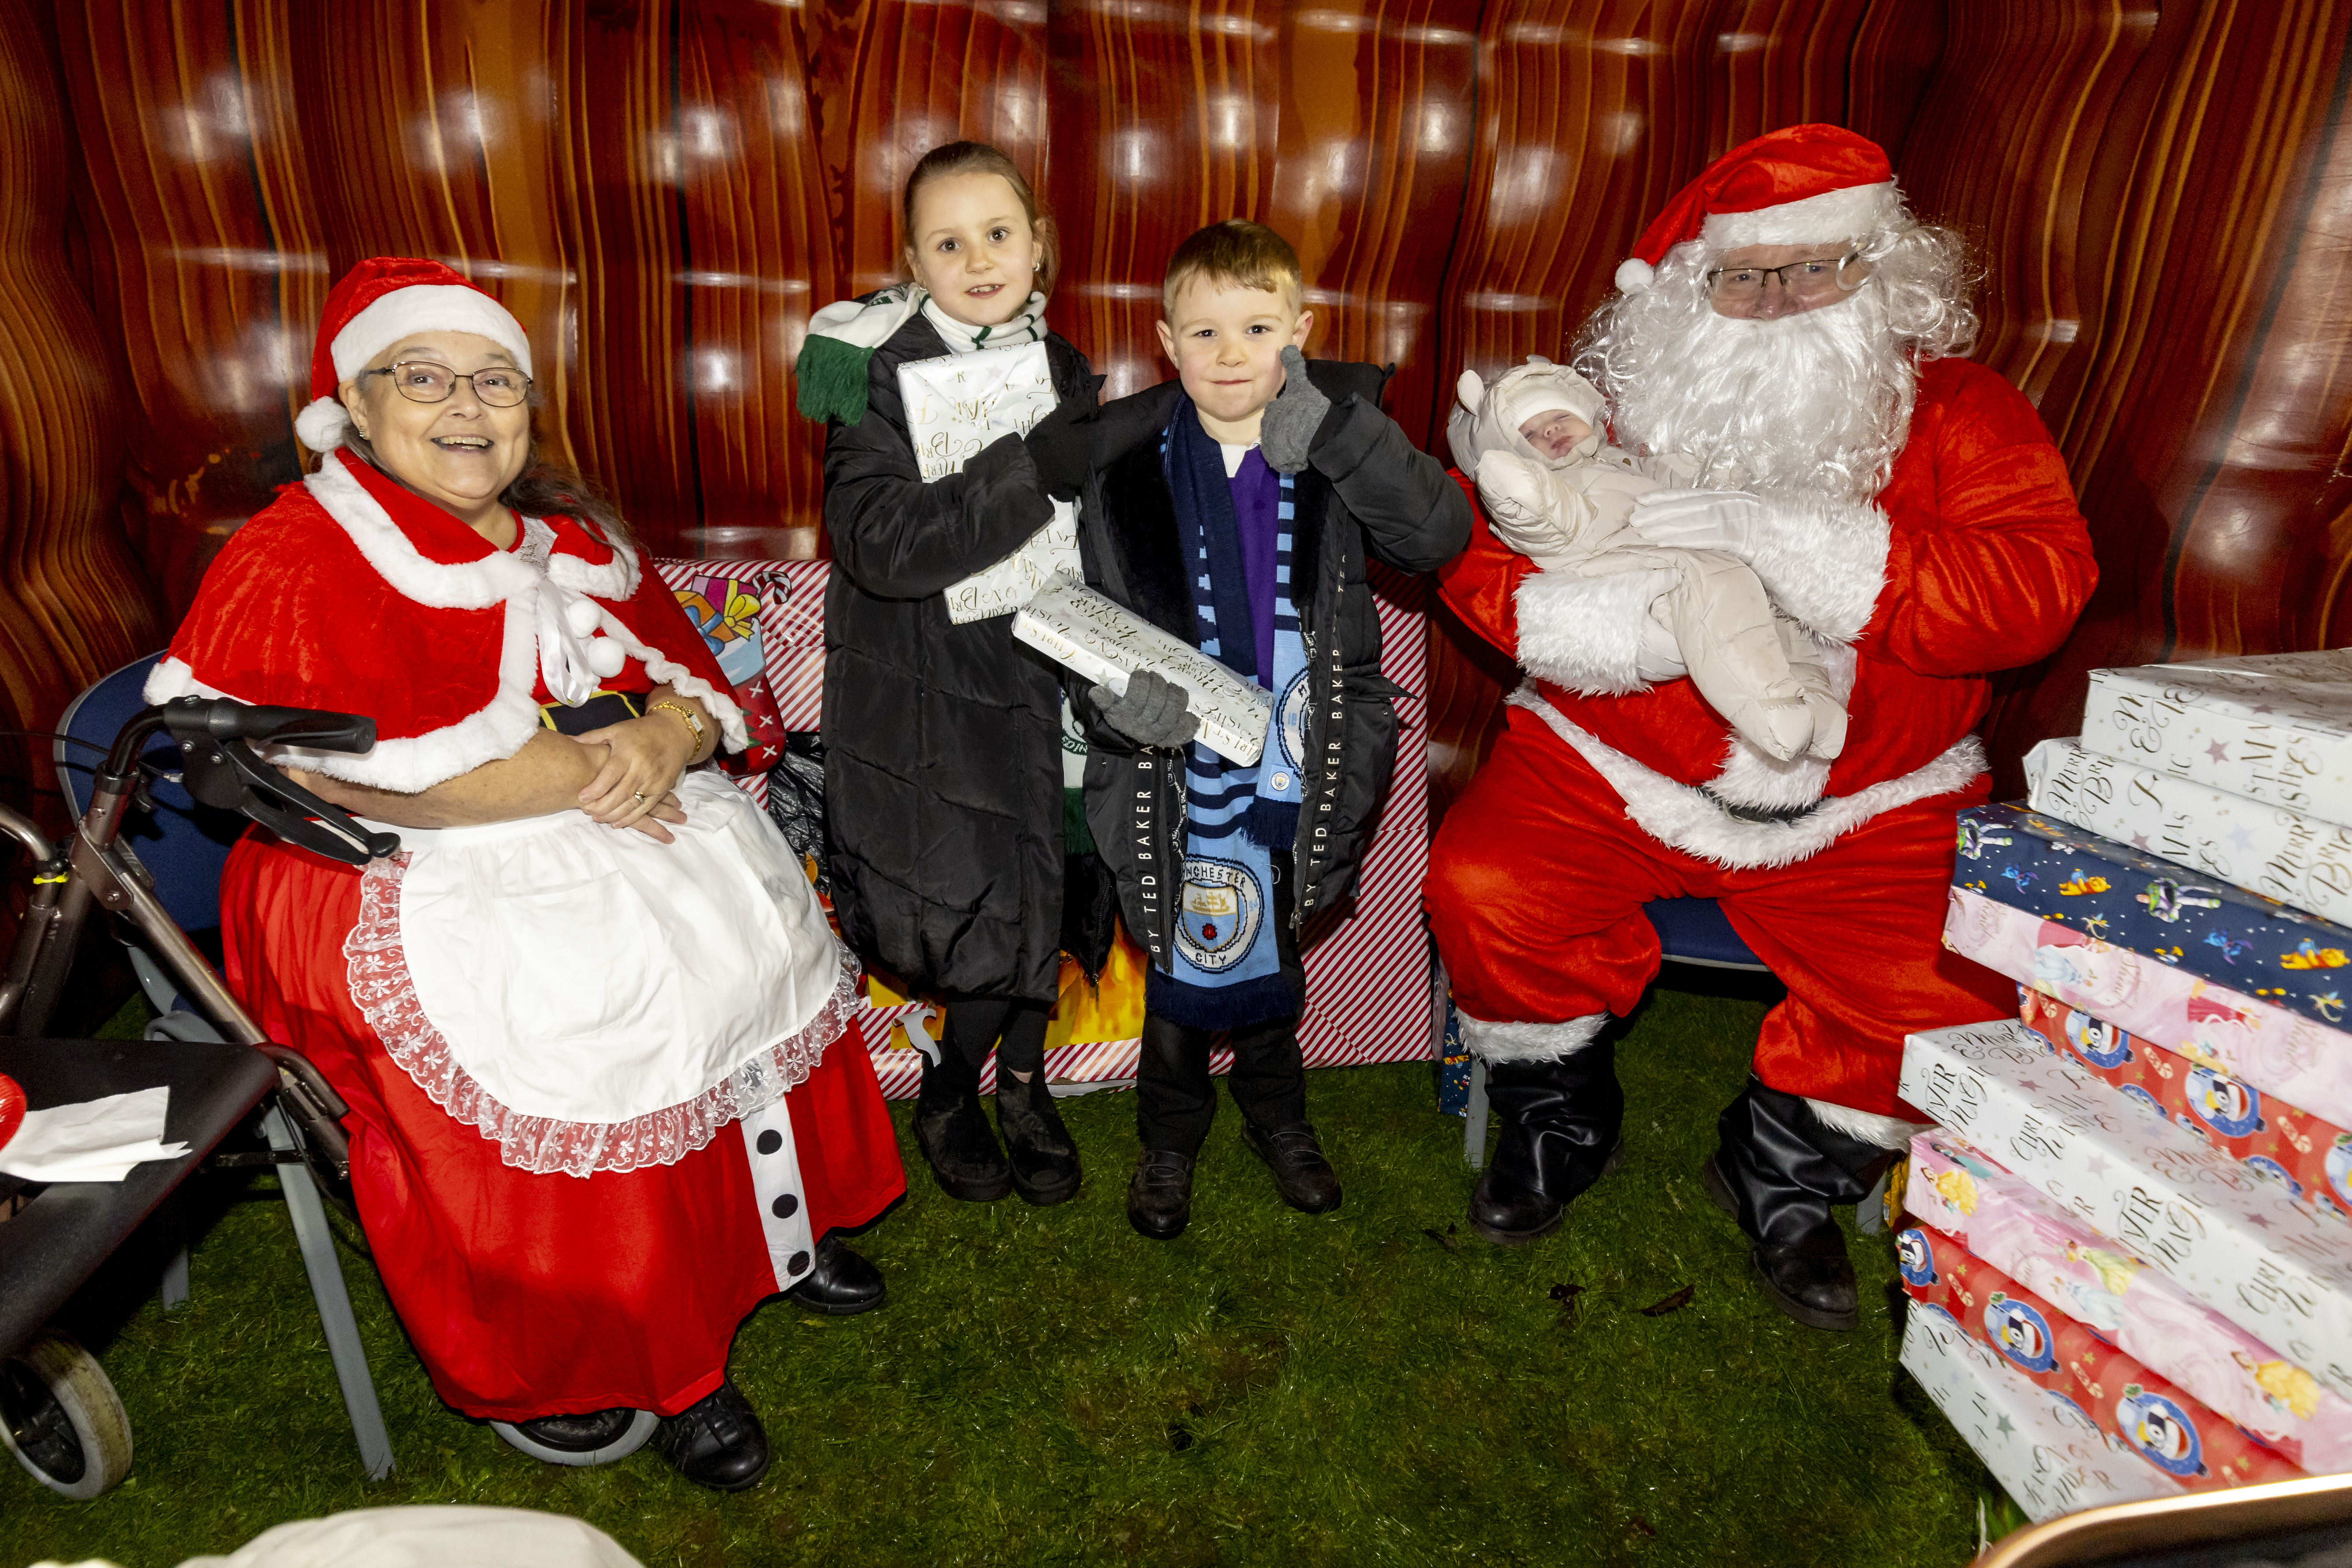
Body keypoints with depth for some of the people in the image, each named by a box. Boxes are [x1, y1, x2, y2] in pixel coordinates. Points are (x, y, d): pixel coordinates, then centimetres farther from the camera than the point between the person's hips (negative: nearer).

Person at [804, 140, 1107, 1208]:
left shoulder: (1063, 371, 7)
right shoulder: (883, 375, -11)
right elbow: (883, 547, -26)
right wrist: (1034, 470, -27)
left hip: (1038, 678, 5)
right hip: (924, 698, -4)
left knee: (1046, 890, 10)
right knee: (989, 908, 0)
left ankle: (1021, 1081, 36)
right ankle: (947, 1102, 29)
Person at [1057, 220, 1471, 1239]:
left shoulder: (1336, 445, -3)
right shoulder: (1121, 457, -5)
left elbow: (1440, 536, -13)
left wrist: (1332, 432, -23)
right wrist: (1115, 688, -21)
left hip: (1299, 752, 2)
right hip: (1182, 753, -1)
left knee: (1274, 945, 19)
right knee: (1188, 949, 8)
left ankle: (1276, 1112, 47)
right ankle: (1171, 1134, 36)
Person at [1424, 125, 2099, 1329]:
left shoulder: (1960, 414, 1)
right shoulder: (1621, 405, 0)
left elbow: (2037, 583, -15)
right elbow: (1468, 542, -7)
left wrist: (1781, 536, -27)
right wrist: (1612, 619, -27)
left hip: (1868, 809, 1)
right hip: (1612, 765, 0)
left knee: (1950, 1000, -17)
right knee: (1484, 889, -22)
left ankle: (1786, 1165, 17)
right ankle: (1560, 1116, 11)